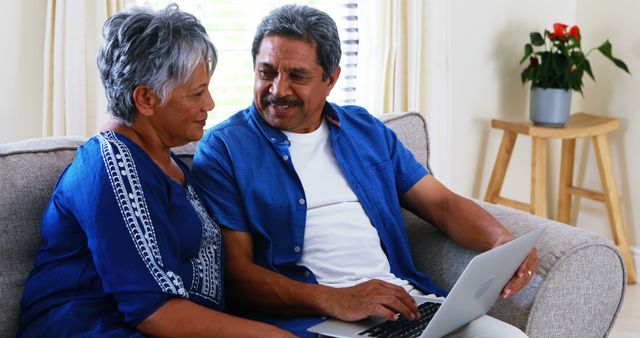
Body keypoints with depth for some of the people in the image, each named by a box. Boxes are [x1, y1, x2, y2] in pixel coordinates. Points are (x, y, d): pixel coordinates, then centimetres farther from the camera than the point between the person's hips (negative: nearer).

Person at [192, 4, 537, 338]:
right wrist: (332, 300, -20)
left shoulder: (366, 130, 16)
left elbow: (441, 203, 14)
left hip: (406, 300, 6)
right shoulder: (223, 149, 1)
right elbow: (234, 270, -6)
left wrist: (502, 241, -7)